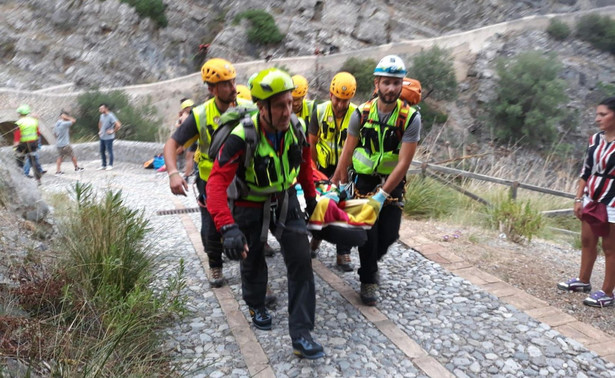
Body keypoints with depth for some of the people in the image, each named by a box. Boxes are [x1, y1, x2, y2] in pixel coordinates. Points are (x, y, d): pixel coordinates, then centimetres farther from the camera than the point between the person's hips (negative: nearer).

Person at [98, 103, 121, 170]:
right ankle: (103, 165, 24)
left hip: (108, 137, -8)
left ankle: (110, 165, 13)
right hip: (102, 137, 8)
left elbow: (118, 125, -27)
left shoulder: (110, 116, -18)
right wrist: (100, 131, 19)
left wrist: (113, 131, -18)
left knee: (110, 151, 2)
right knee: (102, 151, 13)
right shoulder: (102, 115, 8)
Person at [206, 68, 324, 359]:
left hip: (285, 201, 3)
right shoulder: (242, 138, -32)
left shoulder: (297, 128, -16)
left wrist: (310, 196, 14)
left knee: (301, 260, -7)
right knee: (252, 261, 16)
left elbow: (304, 163, 4)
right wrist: (227, 227, -52)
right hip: (250, 206, -3)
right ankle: (256, 306, 49)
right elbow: (217, 182, -39)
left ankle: (301, 335, 4)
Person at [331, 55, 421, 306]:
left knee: (389, 234, 3)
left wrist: (382, 195, -22)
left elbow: (404, 162, -18)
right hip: (364, 180, 0)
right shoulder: (361, 114, -9)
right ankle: (368, 280, 18)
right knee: (368, 232, -2)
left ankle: (372, 261, 36)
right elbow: (347, 152, -1)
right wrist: (337, 184, 0)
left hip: (392, 182, 0)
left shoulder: (411, 118, -15)